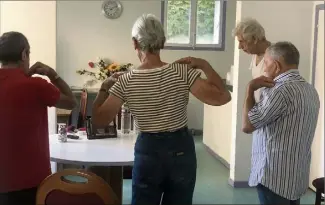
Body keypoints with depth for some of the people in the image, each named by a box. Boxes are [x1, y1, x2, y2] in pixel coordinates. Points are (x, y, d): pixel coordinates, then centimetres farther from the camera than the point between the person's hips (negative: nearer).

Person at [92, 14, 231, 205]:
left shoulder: (125, 82, -10)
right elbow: (223, 97, -17)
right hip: (181, 149, 0)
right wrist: (205, 65, -7)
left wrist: (104, 88, 7)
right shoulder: (182, 72, -12)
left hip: (148, 151, 0)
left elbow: (99, 119, -6)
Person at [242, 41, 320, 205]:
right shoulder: (310, 90, 9)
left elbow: (247, 125, -17)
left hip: (275, 177, -9)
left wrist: (250, 89, -9)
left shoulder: (282, 90, -21)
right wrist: (267, 91, 7)